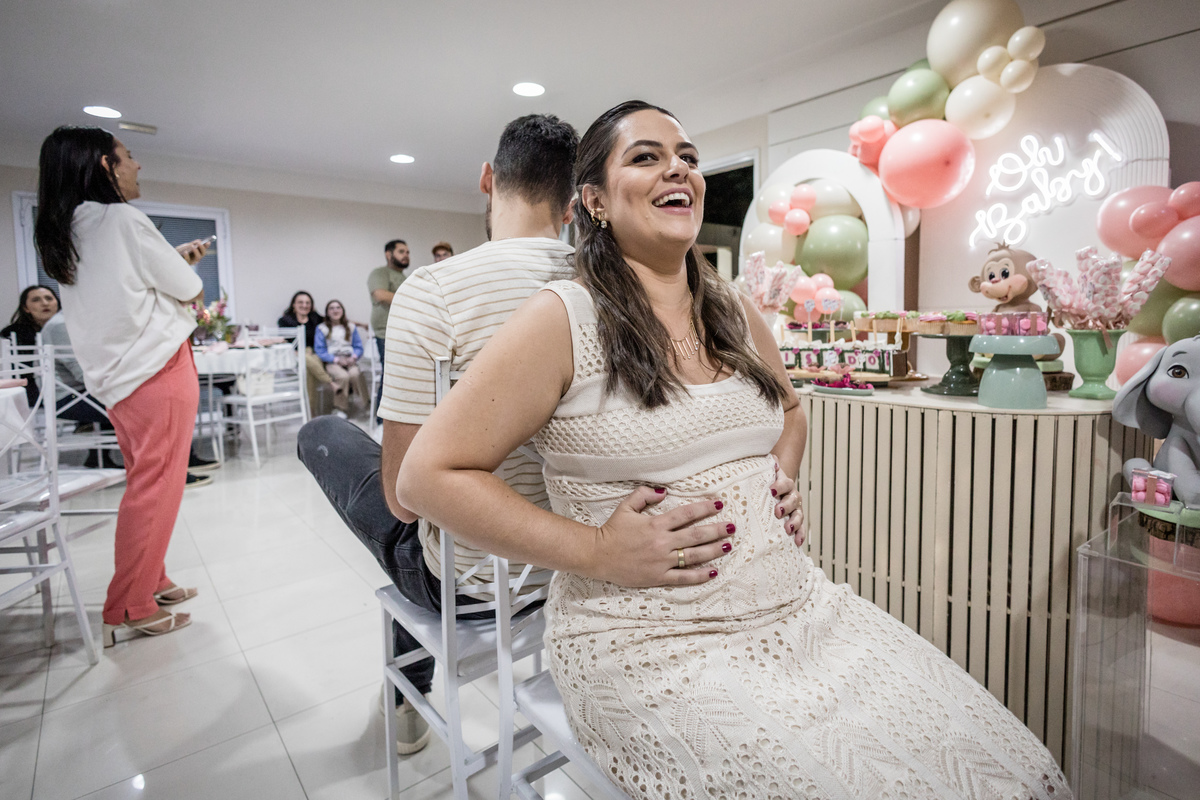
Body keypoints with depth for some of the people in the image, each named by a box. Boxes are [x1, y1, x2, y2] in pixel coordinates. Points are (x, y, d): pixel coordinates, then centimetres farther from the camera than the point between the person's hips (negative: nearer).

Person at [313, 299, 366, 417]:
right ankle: (340, 409, -21)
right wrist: (337, 359, -12)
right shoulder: (322, 329, 8)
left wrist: (354, 357, -9)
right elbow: (319, 350, 1)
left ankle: (362, 402, -18)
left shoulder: (351, 327, 17)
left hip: (350, 360, 2)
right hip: (332, 362, -2)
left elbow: (358, 347, 14)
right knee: (343, 376, -33)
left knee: (355, 374, -34)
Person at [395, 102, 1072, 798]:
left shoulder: (737, 313, 9)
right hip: (651, 642, -5)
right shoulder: (564, 320, -11)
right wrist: (596, 552, -18)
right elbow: (429, 475, -12)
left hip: (798, 606, 6)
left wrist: (784, 481, 7)